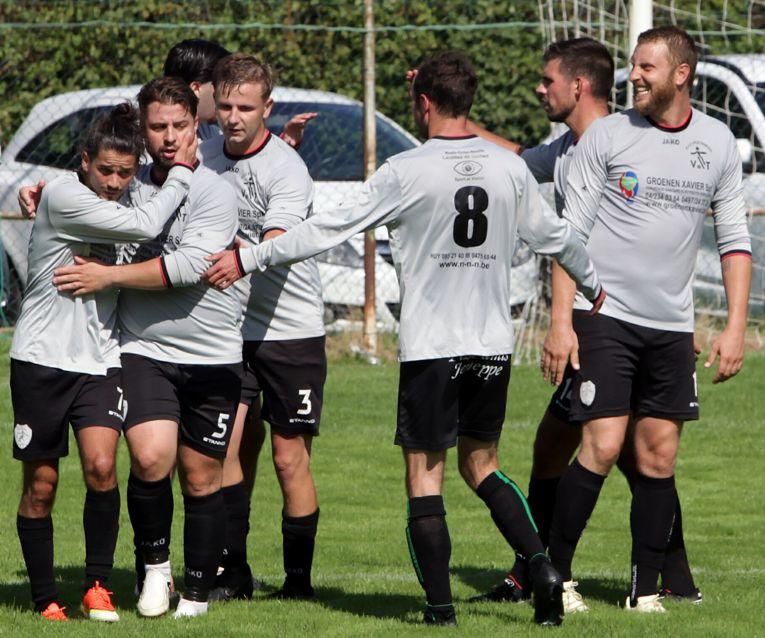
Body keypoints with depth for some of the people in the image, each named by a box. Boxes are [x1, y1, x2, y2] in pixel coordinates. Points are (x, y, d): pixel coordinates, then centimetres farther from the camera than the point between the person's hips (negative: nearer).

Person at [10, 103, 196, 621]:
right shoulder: (63, 196, -12)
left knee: (101, 466, -17)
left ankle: (99, 585, -4)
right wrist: (181, 174, -8)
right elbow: (144, 227, -19)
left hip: (101, 361, 4)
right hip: (42, 359, -4)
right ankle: (46, 599, 15)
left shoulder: (122, 204, 10)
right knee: (41, 485, 2)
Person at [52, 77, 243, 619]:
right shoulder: (130, 187, 8)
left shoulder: (215, 194, -8)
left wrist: (107, 276, -15)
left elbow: (187, 267, -18)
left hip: (211, 357, -2)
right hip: (143, 350, 2)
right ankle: (155, 564, 2)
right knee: (150, 457, -19)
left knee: (201, 479, 4)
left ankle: (198, 593, 18)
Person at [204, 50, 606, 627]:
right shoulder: (509, 167, 4)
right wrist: (593, 286, 37)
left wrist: (248, 260, -1)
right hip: (493, 342, 5)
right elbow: (554, 235, 18)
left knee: (425, 473, 2)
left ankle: (440, 606, 0)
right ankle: (540, 564, -1)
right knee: (481, 462, 17)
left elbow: (329, 230, -9)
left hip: (431, 344, -5)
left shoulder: (407, 172, -10)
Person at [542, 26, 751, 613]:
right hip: (605, 316, -3)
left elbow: (734, 240, 11)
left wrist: (736, 328, 3)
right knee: (602, 448, -12)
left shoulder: (718, 143, 6)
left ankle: (646, 589, 10)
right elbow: (570, 234, -1)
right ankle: (555, 576, 0)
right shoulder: (607, 135, -2)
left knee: (659, 460, 2)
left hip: (671, 324, 3)